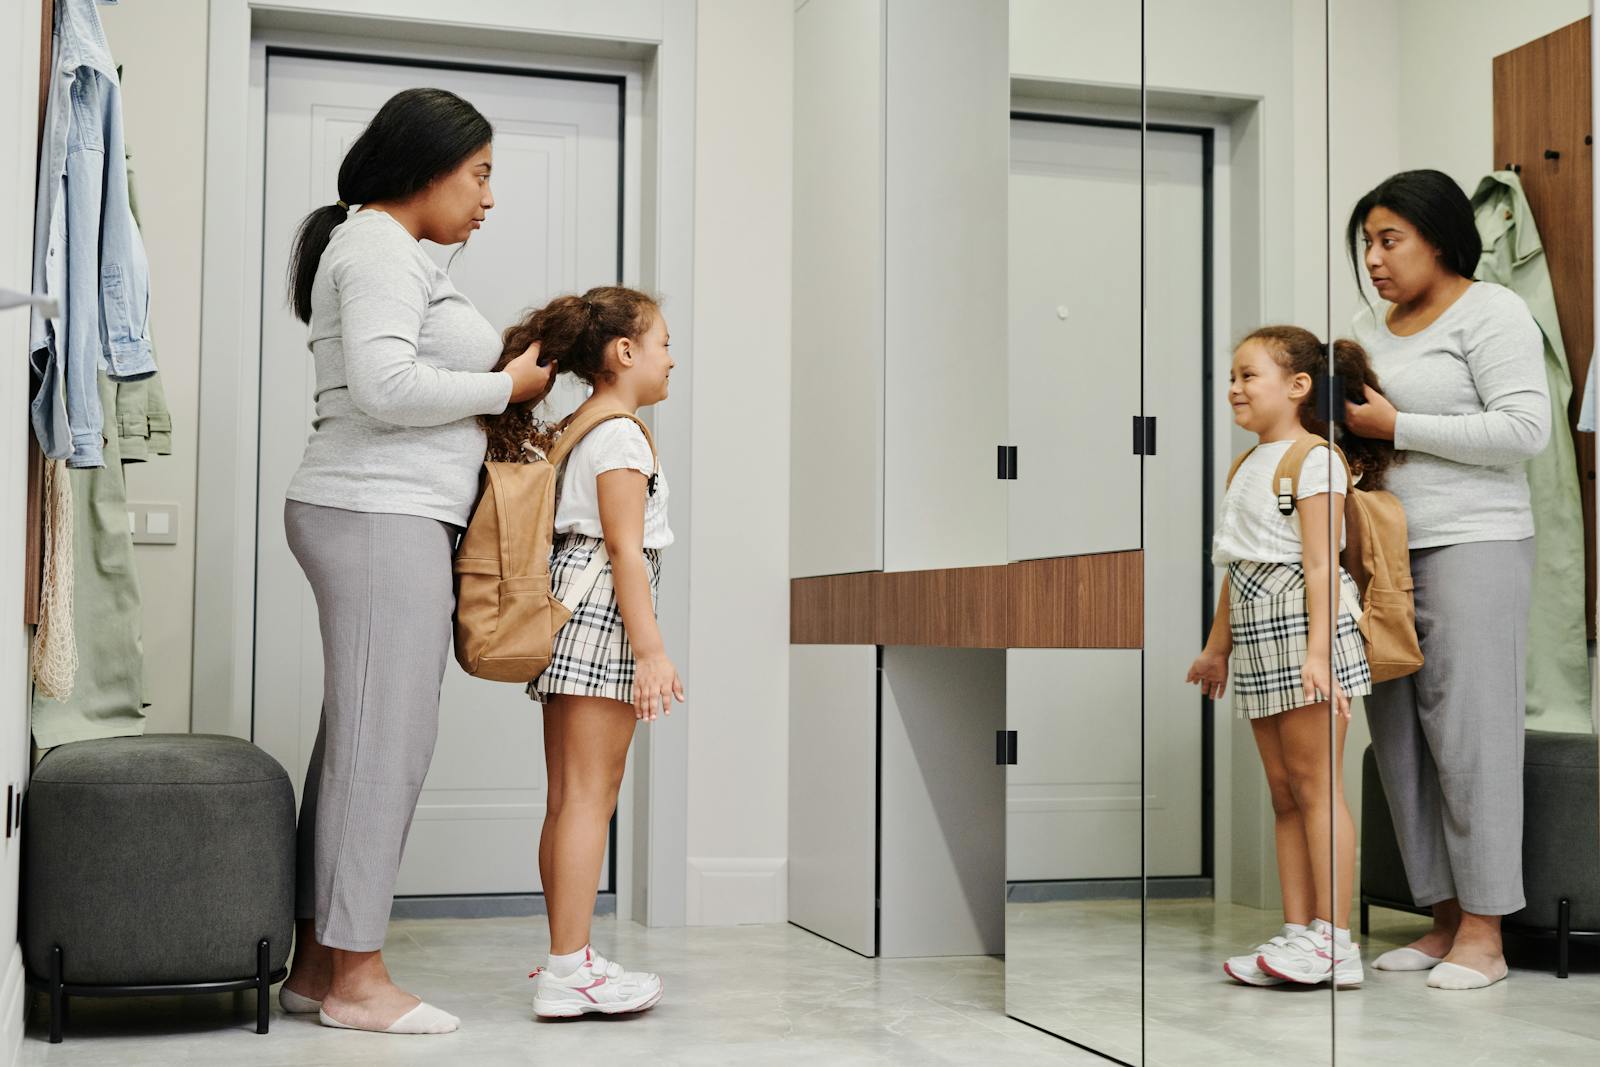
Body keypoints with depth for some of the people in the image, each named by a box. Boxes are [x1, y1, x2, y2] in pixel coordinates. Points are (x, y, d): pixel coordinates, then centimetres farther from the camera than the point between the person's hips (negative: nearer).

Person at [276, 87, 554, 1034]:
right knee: (385, 741, -8)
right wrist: (506, 385, -9)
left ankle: (318, 964, 13)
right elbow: (383, 386, -19)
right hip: (381, 518, -10)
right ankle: (356, 978, -3)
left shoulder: (391, 254, 25)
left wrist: (501, 374, 11)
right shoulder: (377, 247, -7)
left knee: (359, 741, 9)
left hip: (388, 518, 10)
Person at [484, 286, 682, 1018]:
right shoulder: (620, 434, -10)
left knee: (567, 798, 12)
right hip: (603, 611, -10)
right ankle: (570, 970, -8)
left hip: (567, 625, 10)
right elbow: (625, 548, -16)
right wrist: (651, 649, -18)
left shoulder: (575, 427, 18)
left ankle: (565, 957, 19)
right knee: (591, 797, -9)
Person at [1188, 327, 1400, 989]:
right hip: (1258, 637, 9)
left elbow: (1320, 565, -16)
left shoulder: (1313, 460, -9)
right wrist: (1217, 647, 24)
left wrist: (1317, 651, -23)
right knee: (1282, 792, 8)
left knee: (1314, 784, -7)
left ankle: (1332, 940, -2)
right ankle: (1297, 933, 12)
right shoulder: (1246, 465, 18)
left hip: (1300, 625, -9)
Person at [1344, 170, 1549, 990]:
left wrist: (1397, 427, -13)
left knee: (1468, 731, -5)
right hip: (1381, 551, 7)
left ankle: (1484, 936, 2)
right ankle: (1444, 920, 13)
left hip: (1471, 546, -7)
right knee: (1398, 738, 4)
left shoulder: (1490, 312, -2)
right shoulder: (1369, 329, 18)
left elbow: (1525, 429, -12)